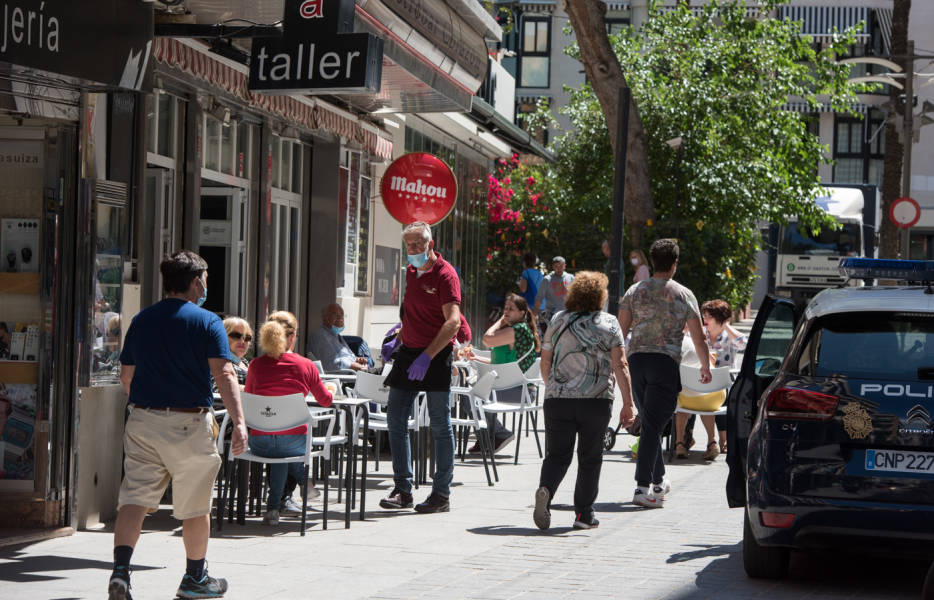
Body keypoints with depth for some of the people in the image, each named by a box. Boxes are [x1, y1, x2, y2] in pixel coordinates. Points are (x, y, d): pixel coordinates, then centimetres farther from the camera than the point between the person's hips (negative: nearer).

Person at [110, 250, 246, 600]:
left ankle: (120, 569, -18)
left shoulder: (141, 320, 10)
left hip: (142, 421, 4)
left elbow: (126, 376, 16)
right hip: (189, 425, -4)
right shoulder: (207, 322, -6)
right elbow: (224, 375, -17)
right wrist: (238, 422, -22)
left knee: (134, 499, 1)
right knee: (196, 507, 11)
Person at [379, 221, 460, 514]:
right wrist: (399, 339, 17)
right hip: (408, 352, 8)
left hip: (436, 356, -8)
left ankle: (442, 494, 5)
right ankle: (403, 489, 11)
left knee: (440, 424, -1)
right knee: (395, 419, 3)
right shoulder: (411, 271, 13)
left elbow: (452, 322, -20)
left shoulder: (445, 274, -12)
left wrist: (427, 356, -26)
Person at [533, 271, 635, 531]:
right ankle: (583, 513, 9)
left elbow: (545, 363, 12)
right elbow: (620, 366, -6)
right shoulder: (609, 323, 1)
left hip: (558, 399, 2)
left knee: (557, 454, 6)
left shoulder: (558, 321, 8)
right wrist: (628, 405, -5)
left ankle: (545, 489, -22)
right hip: (596, 401, -1)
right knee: (590, 457, 9)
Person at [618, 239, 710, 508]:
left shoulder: (634, 291, 8)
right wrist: (705, 366, 20)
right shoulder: (683, 295, 2)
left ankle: (658, 481, 29)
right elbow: (698, 338, 5)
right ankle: (643, 487, -14)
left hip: (635, 359, 4)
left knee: (650, 422, 18)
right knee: (653, 424, -7)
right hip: (665, 362, -4)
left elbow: (620, 330, 3)